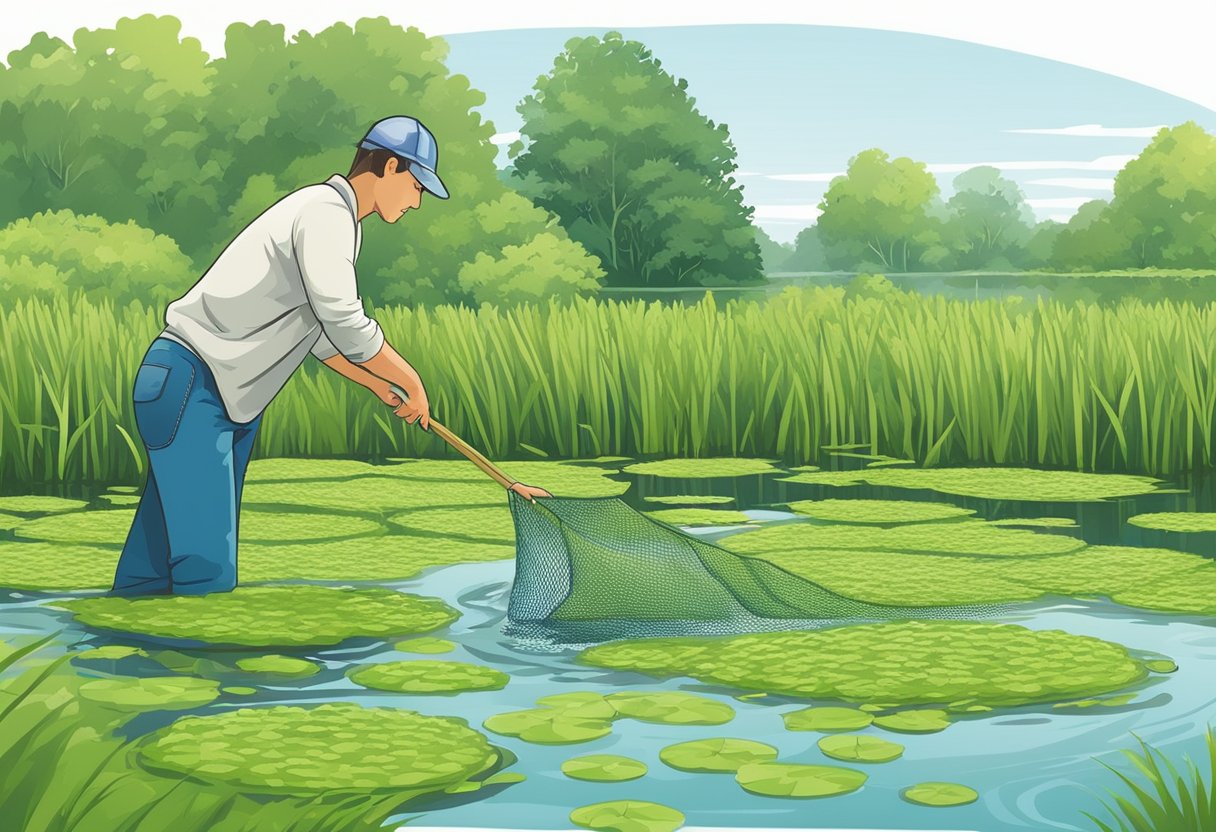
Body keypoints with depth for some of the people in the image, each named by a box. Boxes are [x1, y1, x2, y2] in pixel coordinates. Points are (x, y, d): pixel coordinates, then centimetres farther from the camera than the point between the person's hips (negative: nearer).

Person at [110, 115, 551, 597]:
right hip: (189, 388, -11)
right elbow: (346, 324, -19)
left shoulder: (329, 215, 19)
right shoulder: (327, 213, -13)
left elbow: (320, 333, 27)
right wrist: (411, 382, -6)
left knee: (153, 568, 10)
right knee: (207, 570, -15)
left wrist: (382, 388, 23)